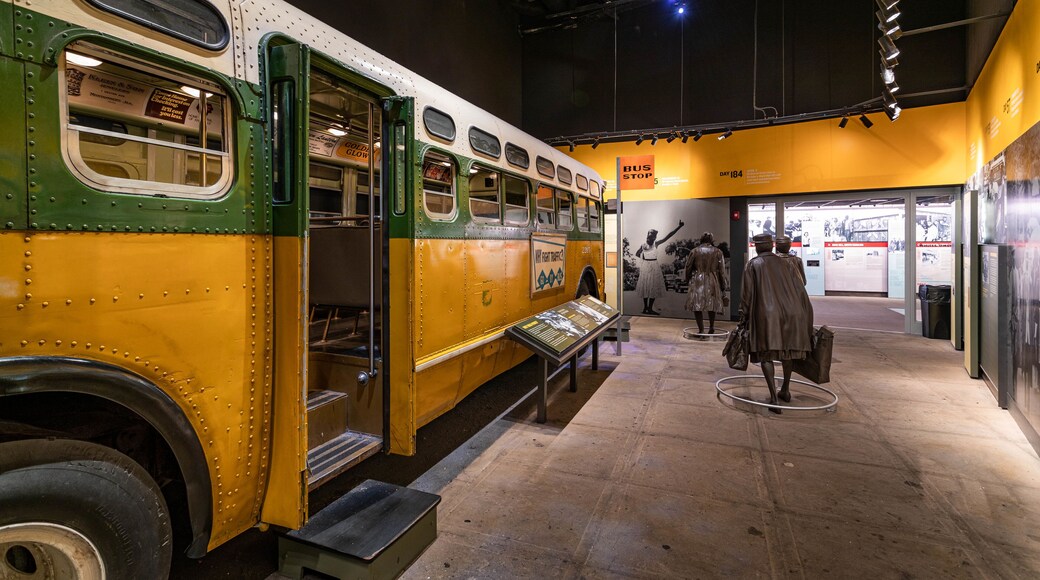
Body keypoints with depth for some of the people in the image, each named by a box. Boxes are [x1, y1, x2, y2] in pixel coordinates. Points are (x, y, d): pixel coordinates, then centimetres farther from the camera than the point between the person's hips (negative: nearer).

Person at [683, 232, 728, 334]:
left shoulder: (695, 251, 1)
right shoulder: (718, 252, 2)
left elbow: (688, 267, 4)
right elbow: (722, 271, 2)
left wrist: (688, 280, 18)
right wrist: (723, 286, 7)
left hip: (698, 281, -2)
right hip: (713, 281, 2)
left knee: (697, 305, 3)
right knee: (712, 304, 18)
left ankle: (701, 329, 0)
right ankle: (711, 327, 21)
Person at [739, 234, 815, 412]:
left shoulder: (753, 265, 4)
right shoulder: (783, 263, 13)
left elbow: (747, 294, -1)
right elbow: (800, 290, 12)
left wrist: (744, 319, 7)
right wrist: (804, 317, 18)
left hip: (767, 315, -4)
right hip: (791, 313, 4)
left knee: (766, 354, 1)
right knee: (788, 350, 21)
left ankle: (774, 398, -9)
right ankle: (785, 390, 36)